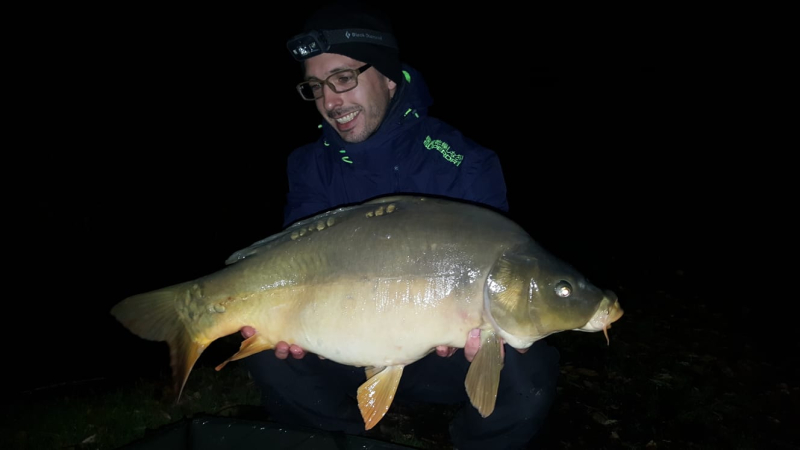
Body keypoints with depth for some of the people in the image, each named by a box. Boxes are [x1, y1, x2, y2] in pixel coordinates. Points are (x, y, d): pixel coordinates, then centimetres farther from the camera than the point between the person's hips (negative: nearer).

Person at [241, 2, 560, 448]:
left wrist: (478, 321, -37)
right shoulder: (311, 165, -2)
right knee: (267, 353, -23)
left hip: (440, 356, -2)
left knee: (528, 371, -30)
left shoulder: (464, 164, -14)